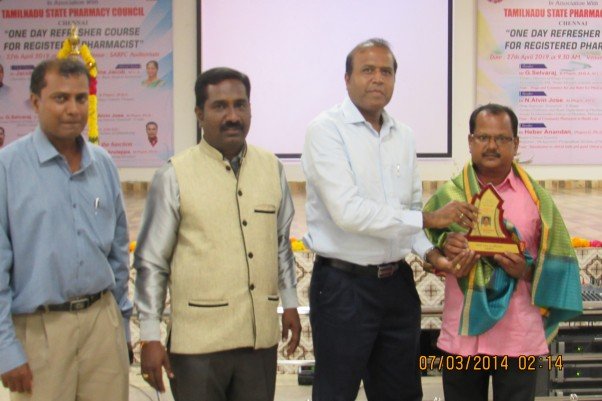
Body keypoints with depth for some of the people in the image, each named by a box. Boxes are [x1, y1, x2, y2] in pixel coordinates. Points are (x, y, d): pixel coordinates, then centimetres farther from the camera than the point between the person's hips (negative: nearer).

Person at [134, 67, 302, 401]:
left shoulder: (271, 168, 6)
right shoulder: (175, 176, -6)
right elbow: (150, 262, -2)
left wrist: (290, 304, 17)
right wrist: (150, 337, -3)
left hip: (261, 335, 4)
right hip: (199, 339, -3)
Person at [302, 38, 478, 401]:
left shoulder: (403, 136, 9)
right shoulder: (326, 130, -11)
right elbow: (348, 211, -22)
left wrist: (430, 252, -4)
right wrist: (428, 218, -18)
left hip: (398, 283, 6)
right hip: (343, 285, -6)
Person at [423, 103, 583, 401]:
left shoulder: (535, 197, 3)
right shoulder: (449, 194, 3)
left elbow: (555, 263, 4)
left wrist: (526, 271, -15)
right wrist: (443, 242, -16)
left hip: (519, 339, -1)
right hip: (462, 333, 1)